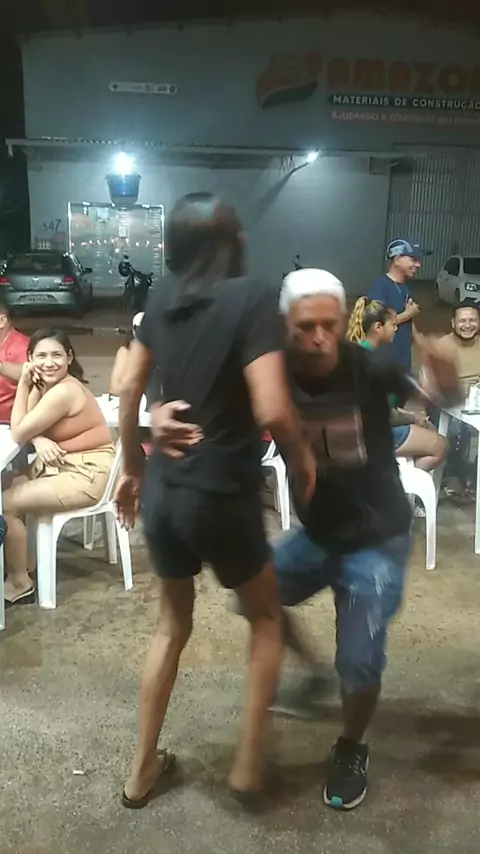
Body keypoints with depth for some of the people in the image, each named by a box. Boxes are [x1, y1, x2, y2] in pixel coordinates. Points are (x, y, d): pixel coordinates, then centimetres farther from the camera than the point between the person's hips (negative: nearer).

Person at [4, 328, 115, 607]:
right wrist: (40, 441, -20)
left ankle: (20, 585, 6)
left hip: (86, 474, -10)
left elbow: (19, 433, -16)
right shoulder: (47, 383, 6)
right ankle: (16, 567, 19)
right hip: (65, 465, 10)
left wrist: (23, 384, -14)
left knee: (6, 505, -10)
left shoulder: (63, 392, -23)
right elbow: (30, 427, 2)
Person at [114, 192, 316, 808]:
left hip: (163, 490, 5)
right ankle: (248, 764, 28)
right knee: (266, 620, 22)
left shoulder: (161, 299, 4)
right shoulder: (253, 297, -14)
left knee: (172, 625, 26)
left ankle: (142, 769, 37)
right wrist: (303, 456, -3)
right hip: (222, 497, -5)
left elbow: (129, 390, 9)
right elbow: (271, 412, -23)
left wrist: (131, 469, 20)